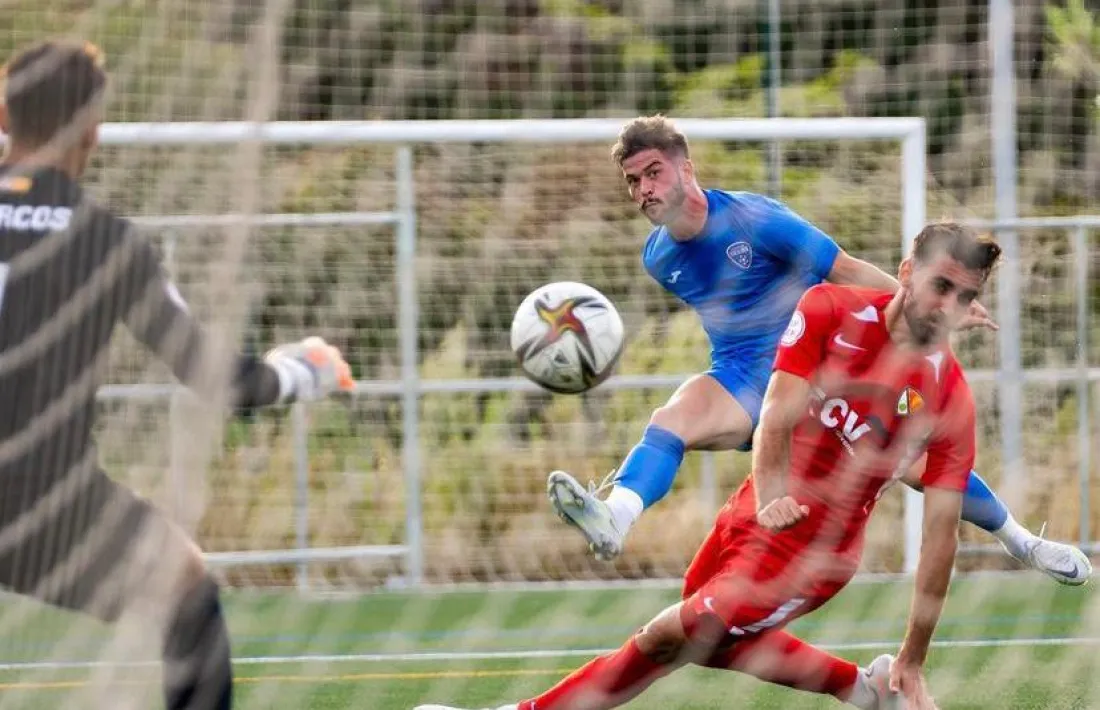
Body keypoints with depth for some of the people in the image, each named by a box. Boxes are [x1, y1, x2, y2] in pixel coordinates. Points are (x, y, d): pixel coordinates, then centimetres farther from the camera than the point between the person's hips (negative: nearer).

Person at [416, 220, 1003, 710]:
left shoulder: (950, 398, -17)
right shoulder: (828, 311, -10)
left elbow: (941, 535, -14)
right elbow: (778, 411, -17)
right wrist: (769, 497, -38)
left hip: (813, 551, -6)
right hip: (753, 512, 6)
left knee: (668, 639, -11)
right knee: (714, 641, 26)